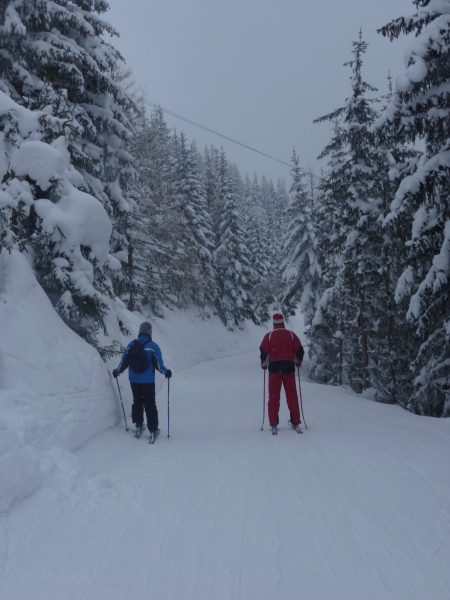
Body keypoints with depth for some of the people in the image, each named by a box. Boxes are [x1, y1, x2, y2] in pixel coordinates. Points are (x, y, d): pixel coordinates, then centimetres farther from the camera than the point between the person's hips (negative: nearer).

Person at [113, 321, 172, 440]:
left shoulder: (131, 345, -3)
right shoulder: (153, 346, -11)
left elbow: (124, 361, 1)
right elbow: (158, 364, -12)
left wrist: (117, 371, 17)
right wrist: (166, 372, 3)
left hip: (134, 381, 3)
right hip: (148, 381, -3)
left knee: (137, 402, 20)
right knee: (150, 405, 5)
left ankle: (138, 426, 27)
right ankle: (153, 431, 5)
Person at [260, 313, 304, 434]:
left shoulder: (269, 335, 0)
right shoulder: (291, 334, 4)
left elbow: (263, 352, -3)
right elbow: (300, 350, 4)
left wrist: (264, 364, 15)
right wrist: (299, 362, 22)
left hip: (274, 367, -1)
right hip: (289, 367, 1)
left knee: (273, 396, 3)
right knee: (292, 395, 8)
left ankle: (273, 424, 1)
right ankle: (295, 422, 9)